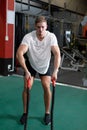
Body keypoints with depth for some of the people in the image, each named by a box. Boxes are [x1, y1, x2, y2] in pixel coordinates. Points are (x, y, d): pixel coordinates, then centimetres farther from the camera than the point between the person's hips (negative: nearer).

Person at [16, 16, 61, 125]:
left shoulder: (51, 37, -25)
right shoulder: (28, 37, -30)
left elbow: (57, 54, -32)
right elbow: (19, 53, -40)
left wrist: (55, 71, -44)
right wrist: (26, 71, -49)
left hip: (45, 65, 1)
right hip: (31, 64, 0)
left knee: (46, 86, -11)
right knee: (27, 87, -9)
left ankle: (47, 113, 7)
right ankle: (25, 113, 10)